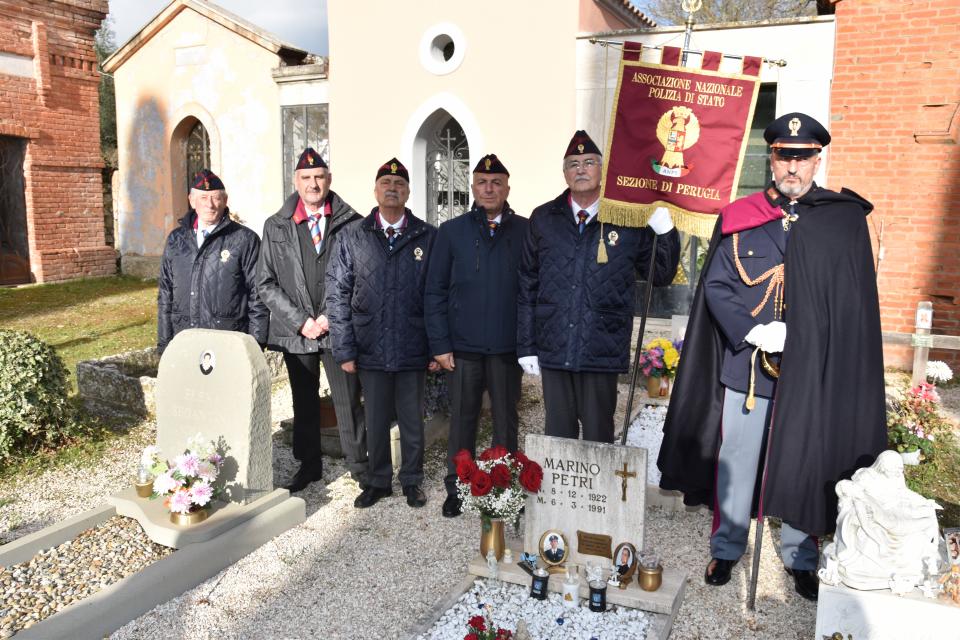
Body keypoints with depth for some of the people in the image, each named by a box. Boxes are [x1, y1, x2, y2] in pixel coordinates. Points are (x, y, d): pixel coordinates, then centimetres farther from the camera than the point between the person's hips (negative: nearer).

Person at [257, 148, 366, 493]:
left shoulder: (351, 223, -2)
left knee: (348, 401, 3)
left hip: (339, 330, -2)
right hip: (296, 331, 2)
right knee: (303, 402, 14)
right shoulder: (275, 226, 5)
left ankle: (359, 465, 19)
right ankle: (308, 465, 29)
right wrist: (301, 321, -7)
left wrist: (332, 317, -9)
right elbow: (266, 283, 2)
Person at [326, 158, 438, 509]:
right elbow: (337, 294, 1)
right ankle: (377, 480, 31)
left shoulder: (427, 236, 0)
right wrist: (344, 349, -3)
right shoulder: (353, 236, 3)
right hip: (371, 349, 1)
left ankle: (411, 480, 30)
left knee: (412, 420, 12)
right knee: (375, 421, 13)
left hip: (413, 349, -1)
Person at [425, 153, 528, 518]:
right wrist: (440, 344, -3)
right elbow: (435, 291, 3)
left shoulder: (525, 231, 2)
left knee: (506, 420, 10)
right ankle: (456, 490, 23)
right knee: (462, 420, 9)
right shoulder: (452, 232, 4)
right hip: (464, 346, 0)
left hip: (508, 346, 0)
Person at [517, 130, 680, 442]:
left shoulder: (628, 220, 2)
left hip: (602, 349, -2)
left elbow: (661, 275, 7)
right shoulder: (544, 218, 6)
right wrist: (526, 345, 4)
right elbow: (527, 285, 8)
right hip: (553, 348, 2)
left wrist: (666, 233, -10)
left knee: (597, 435, 8)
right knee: (557, 433, 13)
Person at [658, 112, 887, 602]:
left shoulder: (846, 218, 3)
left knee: (804, 461, 10)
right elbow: (715, 285, 1)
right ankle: (726, 548, 28)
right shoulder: (738, 217, 4)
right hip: (744, 363, 0)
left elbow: (856, 300, 2)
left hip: (811, 368, 0)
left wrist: (806, 337, -9)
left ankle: (800, 557, 30)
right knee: (735, 460, 9)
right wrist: (752, 331, -13)